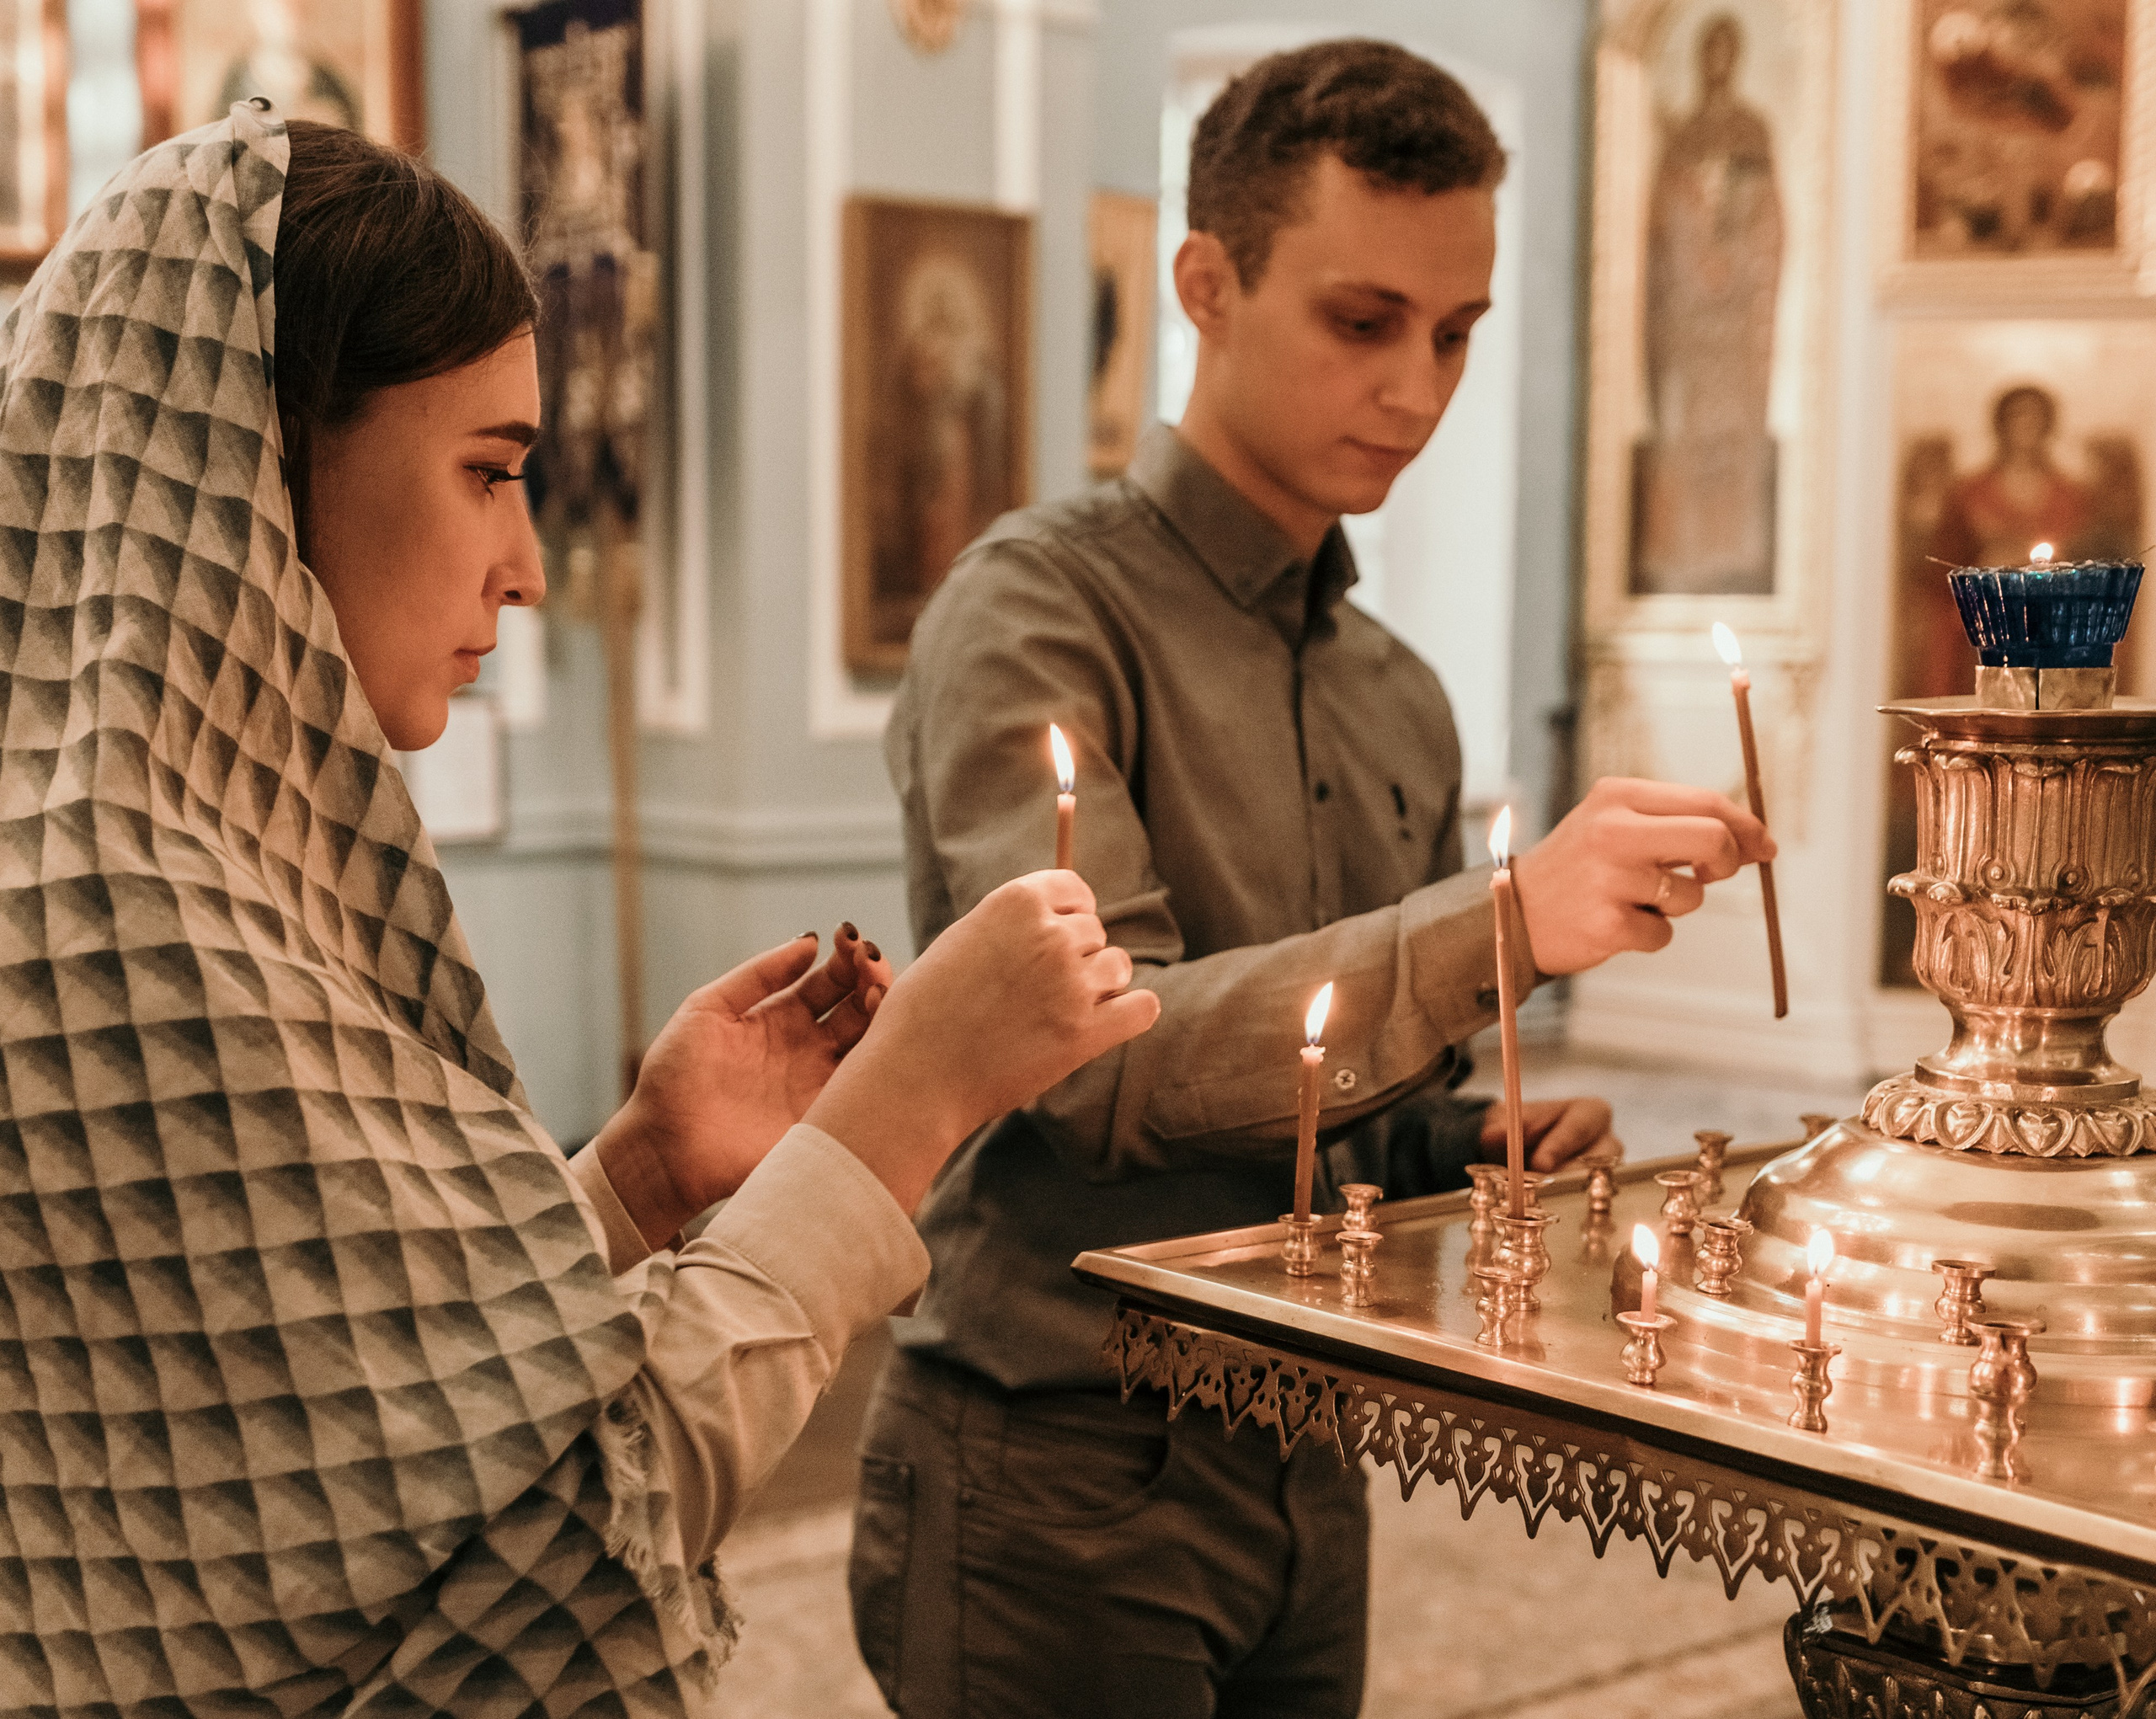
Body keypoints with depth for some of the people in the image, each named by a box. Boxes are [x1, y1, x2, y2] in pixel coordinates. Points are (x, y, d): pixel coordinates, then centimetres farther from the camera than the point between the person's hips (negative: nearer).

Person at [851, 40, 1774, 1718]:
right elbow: (1102, 1052, -24)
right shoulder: (1041, 613, -11)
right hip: (1054, 1481, -6)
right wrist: (1498, 924, -33)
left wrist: (1486, 1147, -4)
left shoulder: (1399, 701, 10)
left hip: (1303, 1482, 7)